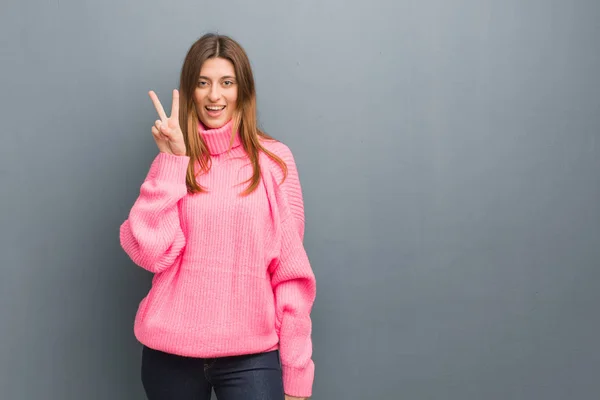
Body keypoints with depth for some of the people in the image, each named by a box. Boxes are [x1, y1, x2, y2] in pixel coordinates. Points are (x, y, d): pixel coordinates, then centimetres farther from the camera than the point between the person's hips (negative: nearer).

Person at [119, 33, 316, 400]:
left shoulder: (274, 160, -2)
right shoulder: (173, 160, 5)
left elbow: (290, 271, -2)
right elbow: (151, 253, -8)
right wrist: (172, 160, -11)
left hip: (251, 355, -2)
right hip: (170, 353, 2)